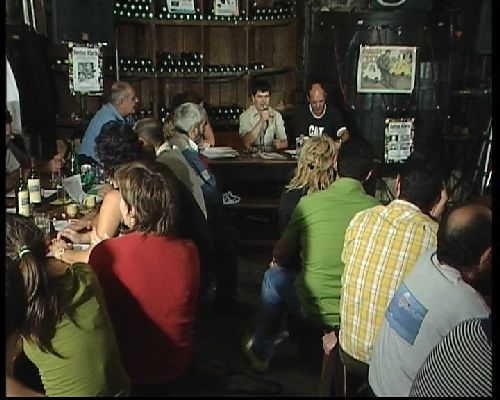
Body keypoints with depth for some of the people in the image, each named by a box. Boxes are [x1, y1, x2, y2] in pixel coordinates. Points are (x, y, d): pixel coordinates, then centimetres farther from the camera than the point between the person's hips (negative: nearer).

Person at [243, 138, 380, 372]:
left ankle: (260, 353, 37)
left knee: (274, 276, 24)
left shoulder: (309, 203, -12)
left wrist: (276, 262, 25)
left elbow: (280, 258, 1)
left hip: (314, 311, -2)